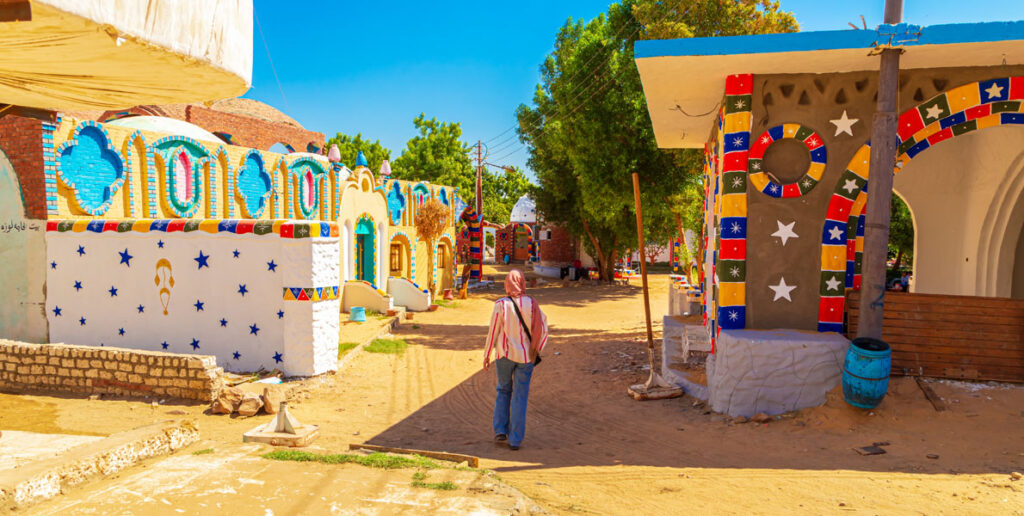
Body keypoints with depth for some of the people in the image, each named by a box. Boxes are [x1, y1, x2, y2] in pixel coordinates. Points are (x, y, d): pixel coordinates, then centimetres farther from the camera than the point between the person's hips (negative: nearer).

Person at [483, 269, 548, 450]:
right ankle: (515, 440, 10)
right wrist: (536, 351, 12)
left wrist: (486, 355, 3)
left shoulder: (501, 305, -12)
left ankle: (500, 430, 16)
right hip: (526, 357, 1)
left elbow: (493, 332, -7)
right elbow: (543, 331, -2)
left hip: (505, 354, -1)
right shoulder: (532, 304, -6)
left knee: (503, 390, 22)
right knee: (520, 397, 9)